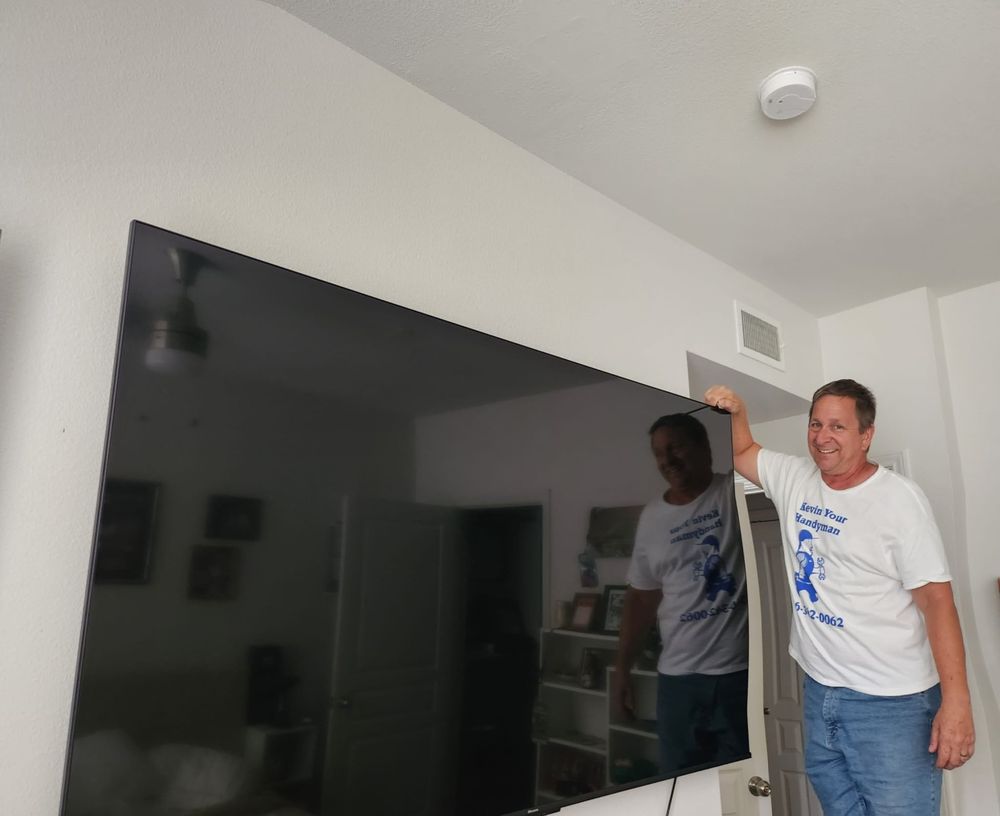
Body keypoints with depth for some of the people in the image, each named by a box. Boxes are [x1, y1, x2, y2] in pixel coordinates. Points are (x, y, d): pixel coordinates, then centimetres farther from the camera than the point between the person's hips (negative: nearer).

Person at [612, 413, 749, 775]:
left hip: (741, 671, -3)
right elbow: (641, 598, 10)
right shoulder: (652, 517, 6)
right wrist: (622, 669, 8)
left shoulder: (737, 492, -3)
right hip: (677, 677, 3)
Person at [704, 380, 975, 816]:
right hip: (820, 693, 5)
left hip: (891, 702, -5)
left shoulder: (899, 498, -12)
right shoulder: (794, 479, 4)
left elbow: (936, 598, -14)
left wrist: (956, 701, -19)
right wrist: (736, 411, -3)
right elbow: (742, 452, 18)